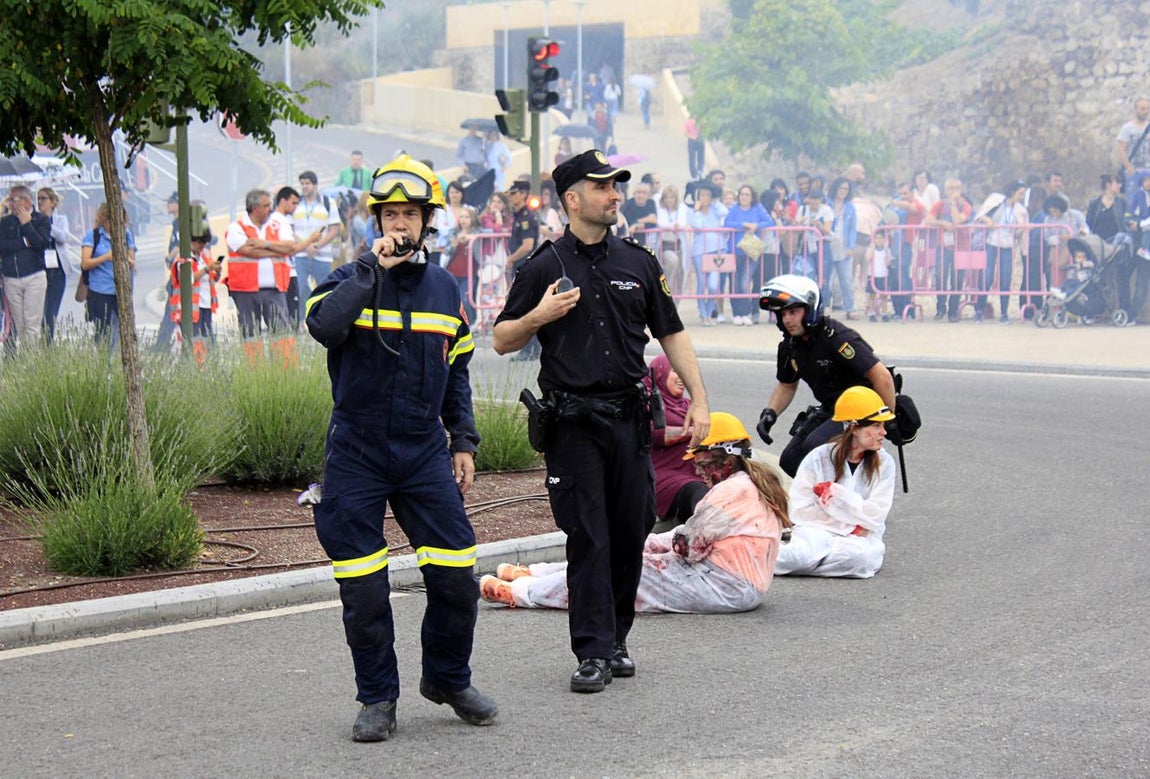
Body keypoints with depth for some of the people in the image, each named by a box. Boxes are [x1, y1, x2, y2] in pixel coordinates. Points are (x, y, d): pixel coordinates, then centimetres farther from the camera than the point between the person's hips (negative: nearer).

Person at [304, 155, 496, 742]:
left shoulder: (444, 289, 10)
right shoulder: (350, 280, -2)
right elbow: (324, 326, -25)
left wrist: (463, 441, 13)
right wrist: (373, 268, -20)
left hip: (425, 452, 3)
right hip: (357, 455, -3)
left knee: (457, 577, -2)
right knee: (363, 590, -2)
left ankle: (447, 679, 20)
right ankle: (377, 698, 13)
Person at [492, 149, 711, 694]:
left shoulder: (638, 263, 11)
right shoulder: (545, 267, 1)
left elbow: (671, 334, 15)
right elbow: (501, 341, 4)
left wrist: (699, 398, 7)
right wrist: (539, 316, -14)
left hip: (629, 418, 4)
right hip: (573, 421, -3)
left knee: (630, 533, 6)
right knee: (588, 538, -6)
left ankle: (616, 640, 20)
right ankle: (594, 653, -3)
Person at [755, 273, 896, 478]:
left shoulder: (836, 337, -24)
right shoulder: (790, 346, 1)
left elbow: (882, 377, -25)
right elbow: (787, 386, 20)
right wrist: (770, 413, 2)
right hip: (829, 411, 8)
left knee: (815, 446, -28)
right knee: (790, 462, -1)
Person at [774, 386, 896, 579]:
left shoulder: (884, 464, 3)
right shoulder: (819, 458, -1)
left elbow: (875, 516, -4)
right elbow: (800, 510, -5)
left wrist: (836, 493, -13)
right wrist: (848, 526, -10)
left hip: (860, 538, 2)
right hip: (817, 530, -2)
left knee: (859, 556, -37)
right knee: (802, 553, -40)